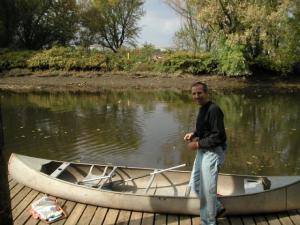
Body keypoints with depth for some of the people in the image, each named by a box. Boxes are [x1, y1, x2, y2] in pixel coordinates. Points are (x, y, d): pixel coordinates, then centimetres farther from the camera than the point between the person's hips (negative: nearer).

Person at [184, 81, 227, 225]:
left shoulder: (213, 110, -20)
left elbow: (218, 136, -25)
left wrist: (197, 144, -20)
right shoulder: (203, 109, 9)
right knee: (195, 185, 17)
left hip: (212, 153, -10)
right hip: (202, 151, 10)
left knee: (207, 189, 2)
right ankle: (217, 208, 36)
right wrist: (194, 134, 3)